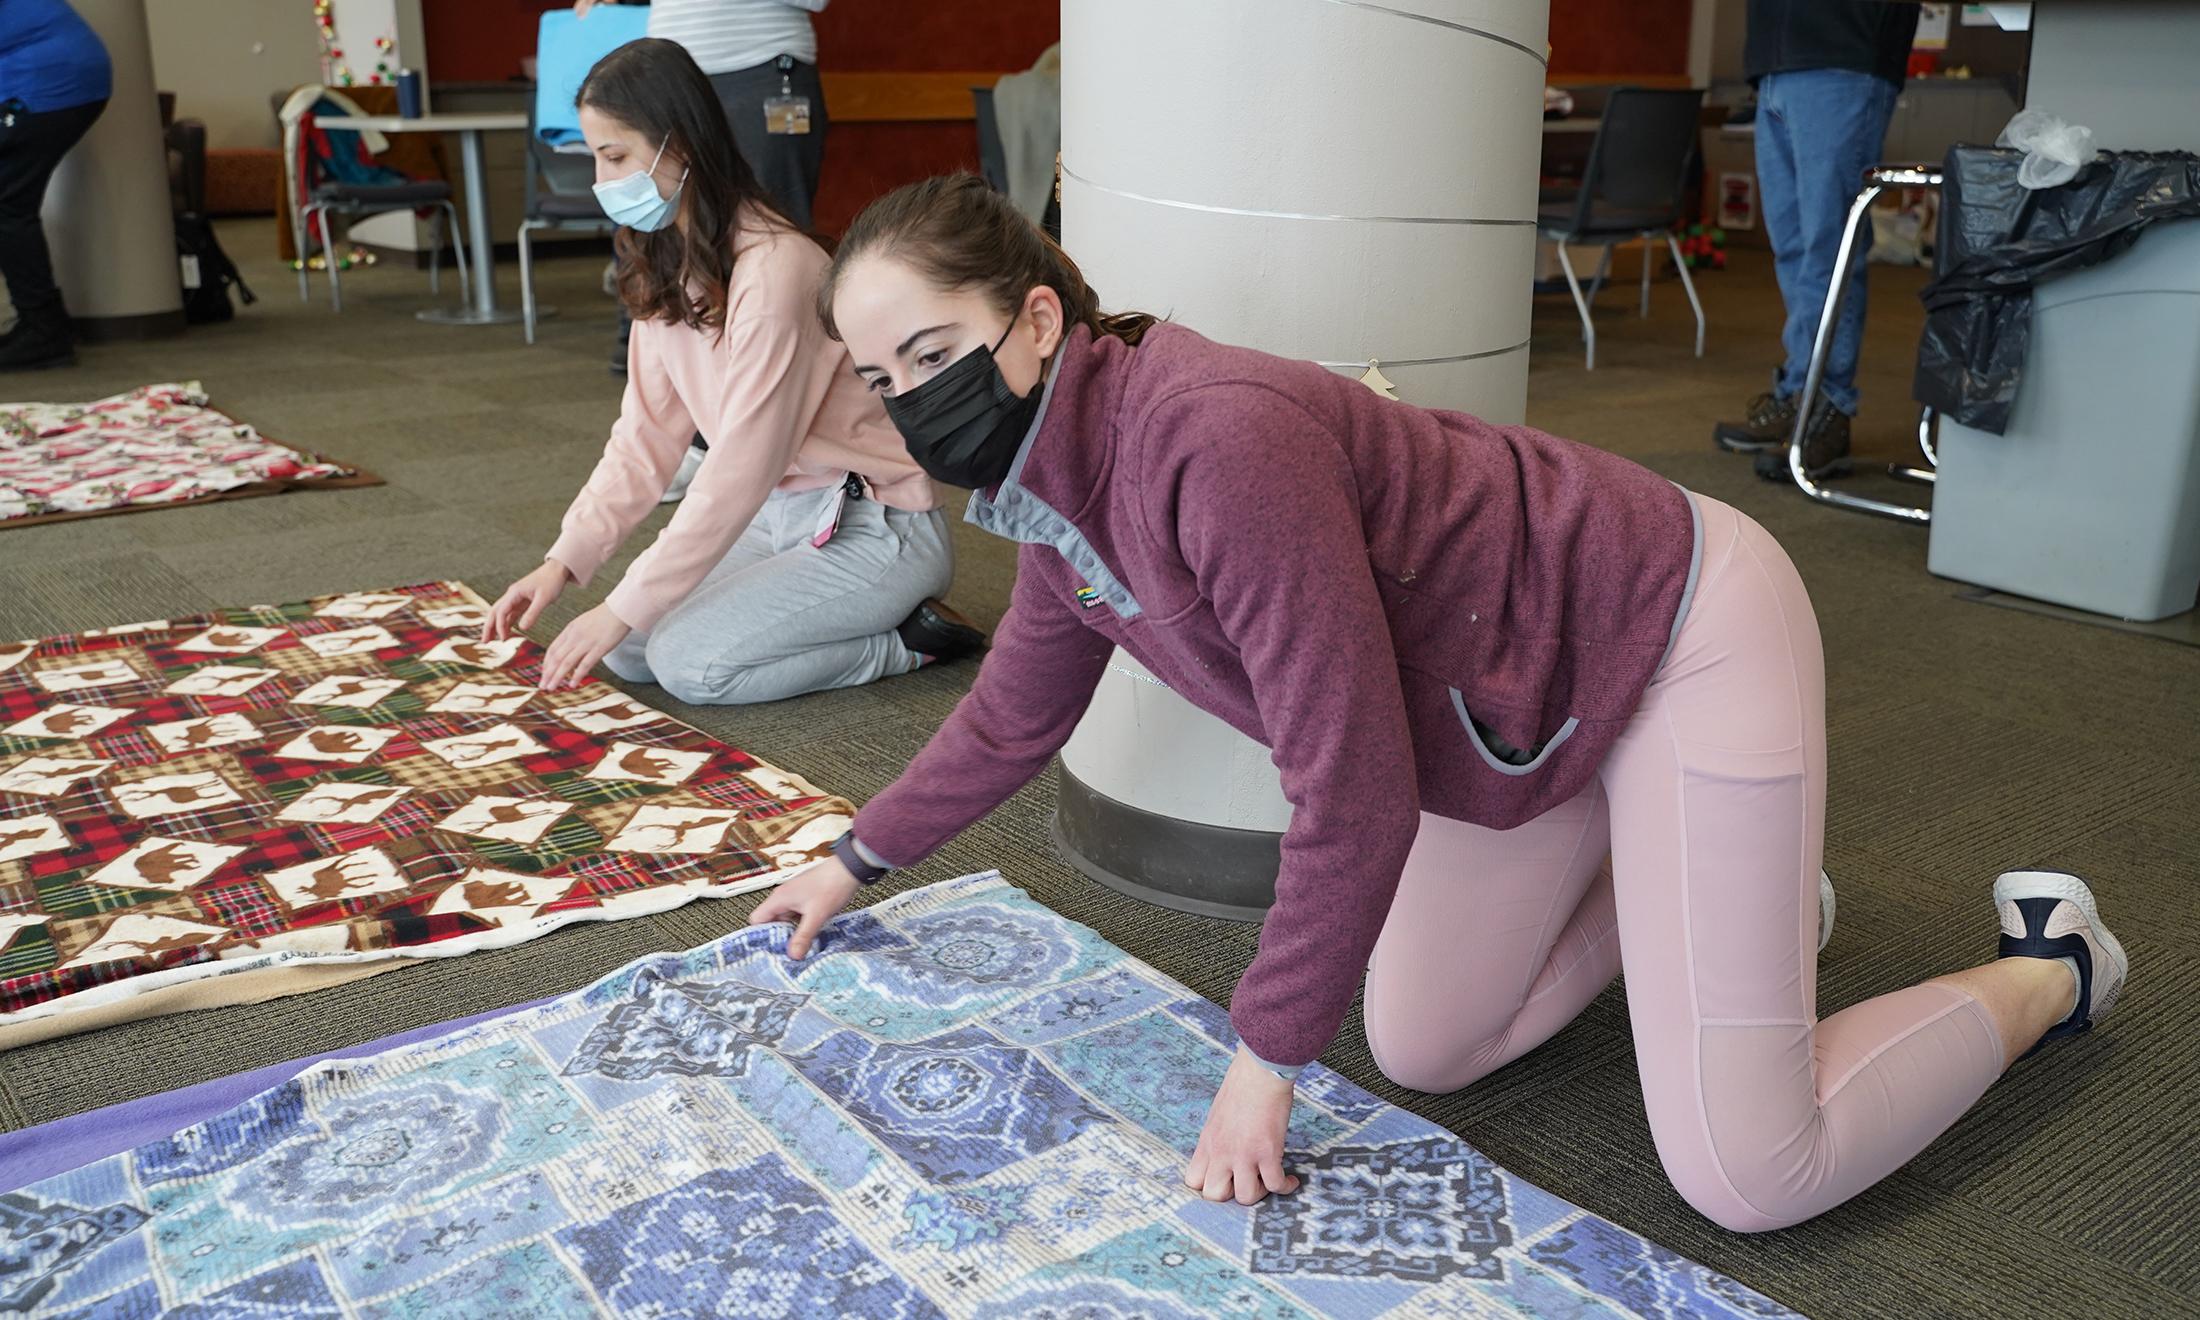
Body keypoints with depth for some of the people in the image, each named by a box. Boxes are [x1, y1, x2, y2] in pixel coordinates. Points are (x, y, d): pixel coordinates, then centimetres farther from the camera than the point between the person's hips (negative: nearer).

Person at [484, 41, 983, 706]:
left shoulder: (774, 270, -26)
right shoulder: (664, 264, 3)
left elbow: (741, 470, -26)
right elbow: (645, 432, 5)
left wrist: (624, 609, -23)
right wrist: (563, 561, -5)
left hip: (874, 528, -9)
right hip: (777, 511, 9)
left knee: (687, 659, -20)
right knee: (627, 651, -3)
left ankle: (911, 640, -4)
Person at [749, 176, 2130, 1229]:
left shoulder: (1214, 442, -33)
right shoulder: (1059, 494, -3)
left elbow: (1355, 792, -29)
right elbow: (1016, 715, 15)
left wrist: (1265, 1059, -18)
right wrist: (859, 860, 23)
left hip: (1678, 640, -8)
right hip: (1522, 712, 9)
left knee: (1746, 1181, -8)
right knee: (1420, 1055, 12)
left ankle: (2051, 966, 18)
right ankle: (1715, 894, 30)